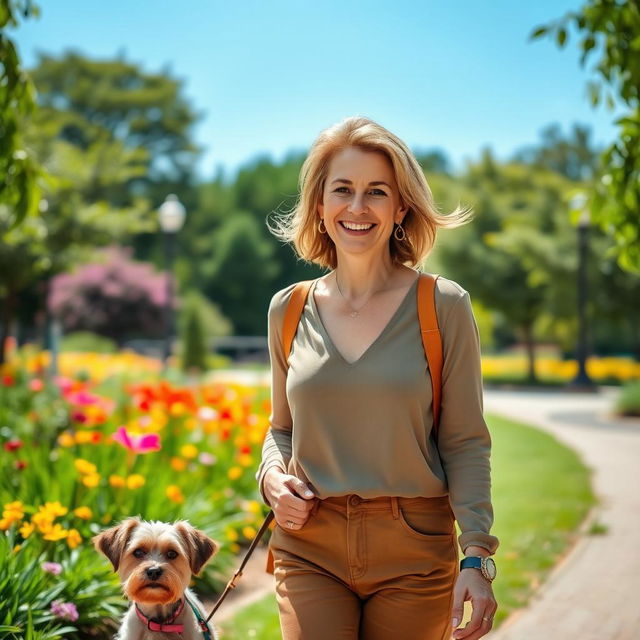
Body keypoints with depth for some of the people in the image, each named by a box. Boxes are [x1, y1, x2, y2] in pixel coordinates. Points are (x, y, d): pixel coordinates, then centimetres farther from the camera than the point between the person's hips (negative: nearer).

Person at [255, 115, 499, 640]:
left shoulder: (444, 307, -3)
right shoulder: (288, 310, 5)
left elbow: (465, 444, -2)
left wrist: (478, 555, -11)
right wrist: (272, 475, -4)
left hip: (415, 554, -1)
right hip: (310, 549, 2)